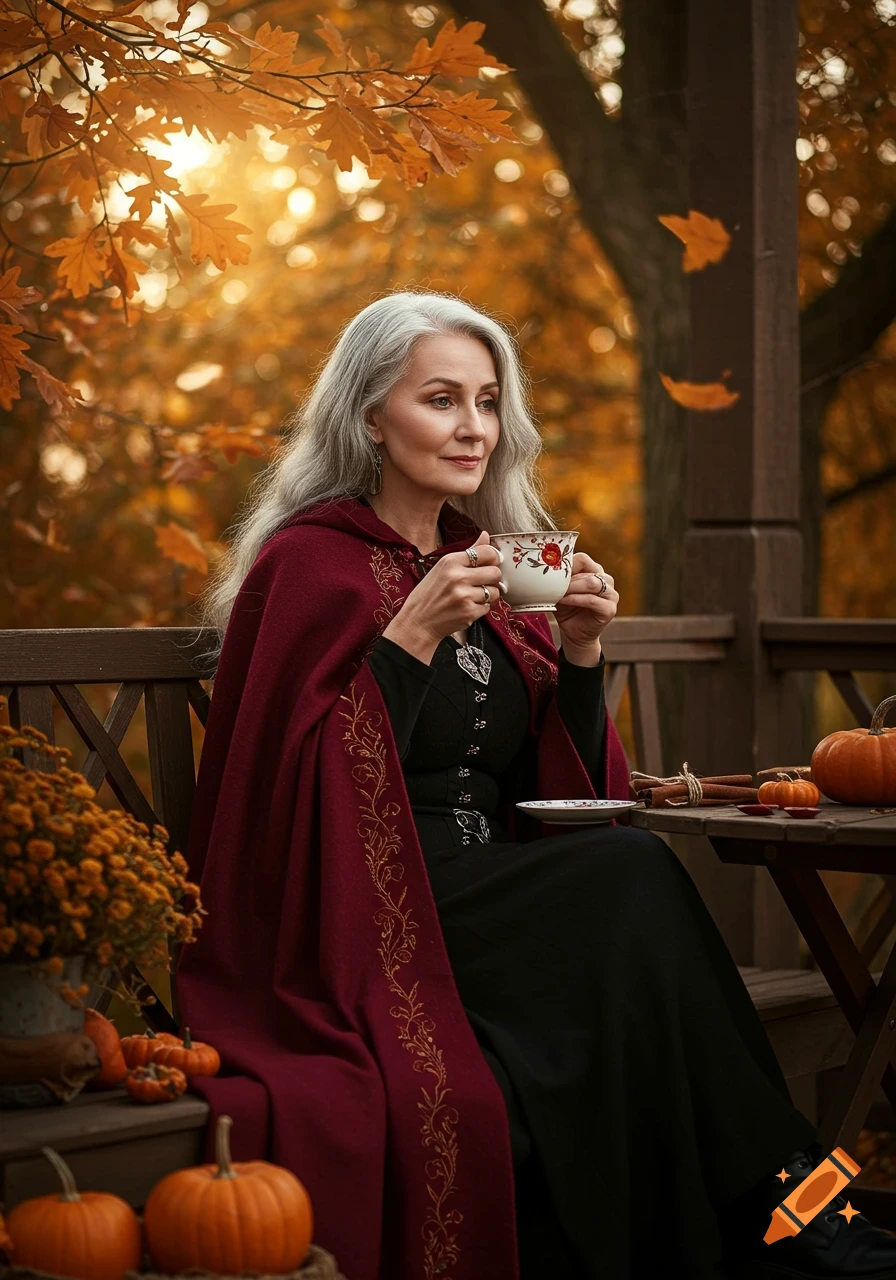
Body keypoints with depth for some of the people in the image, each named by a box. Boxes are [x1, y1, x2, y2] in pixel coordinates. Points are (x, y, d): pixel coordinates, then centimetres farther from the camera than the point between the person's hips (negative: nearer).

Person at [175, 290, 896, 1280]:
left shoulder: (491, 562, 16)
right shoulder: (309, 564, -3)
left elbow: (558, 786, 16)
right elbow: (308, 783, -13)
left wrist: (579, 652, 0)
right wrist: (411, 635, -19)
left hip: (499, 897, 6)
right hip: (369, 929, -5)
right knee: (632, 875, -27)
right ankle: (776, 1196, -20)